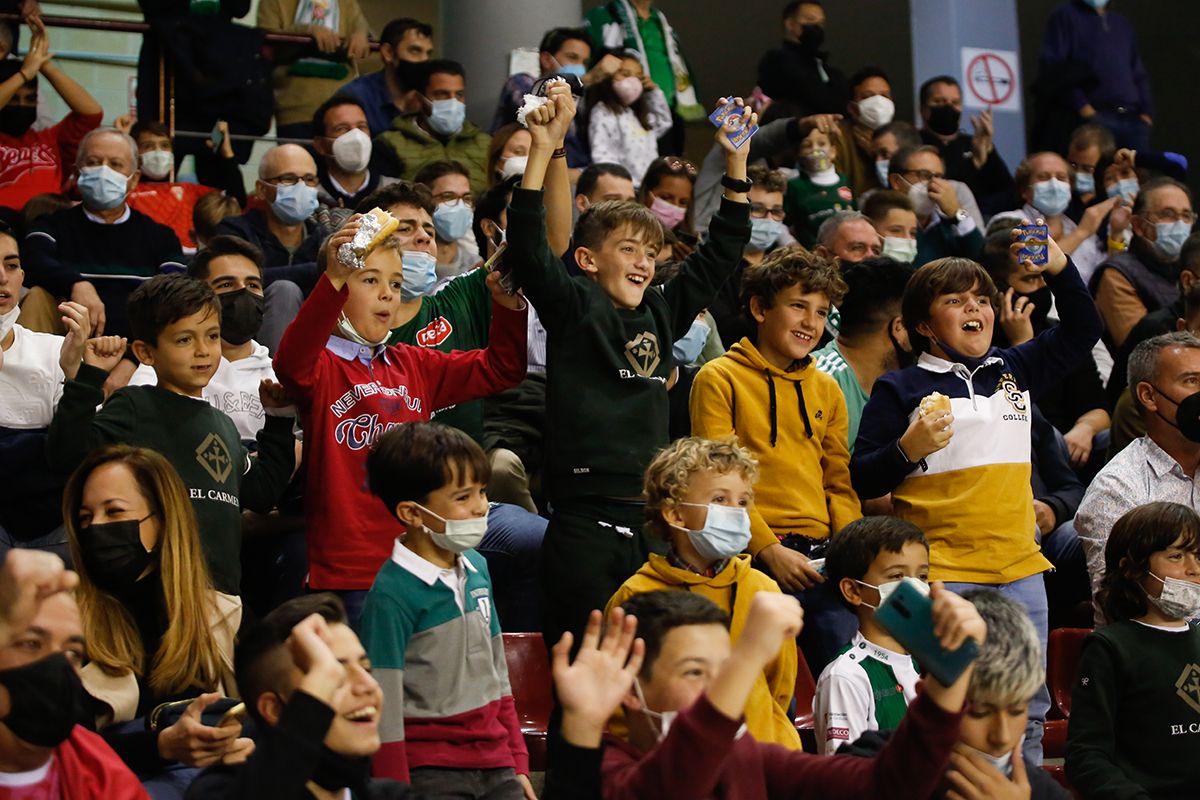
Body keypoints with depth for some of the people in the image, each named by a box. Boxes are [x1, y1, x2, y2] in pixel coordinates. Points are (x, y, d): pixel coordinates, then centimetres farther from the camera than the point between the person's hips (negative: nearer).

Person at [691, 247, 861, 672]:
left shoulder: (826, 389, 17)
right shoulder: (719, 379, 0)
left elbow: (839, 482, 16)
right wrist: (770, 549, -13)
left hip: (822, 558, 5)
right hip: (759, 559, -5)